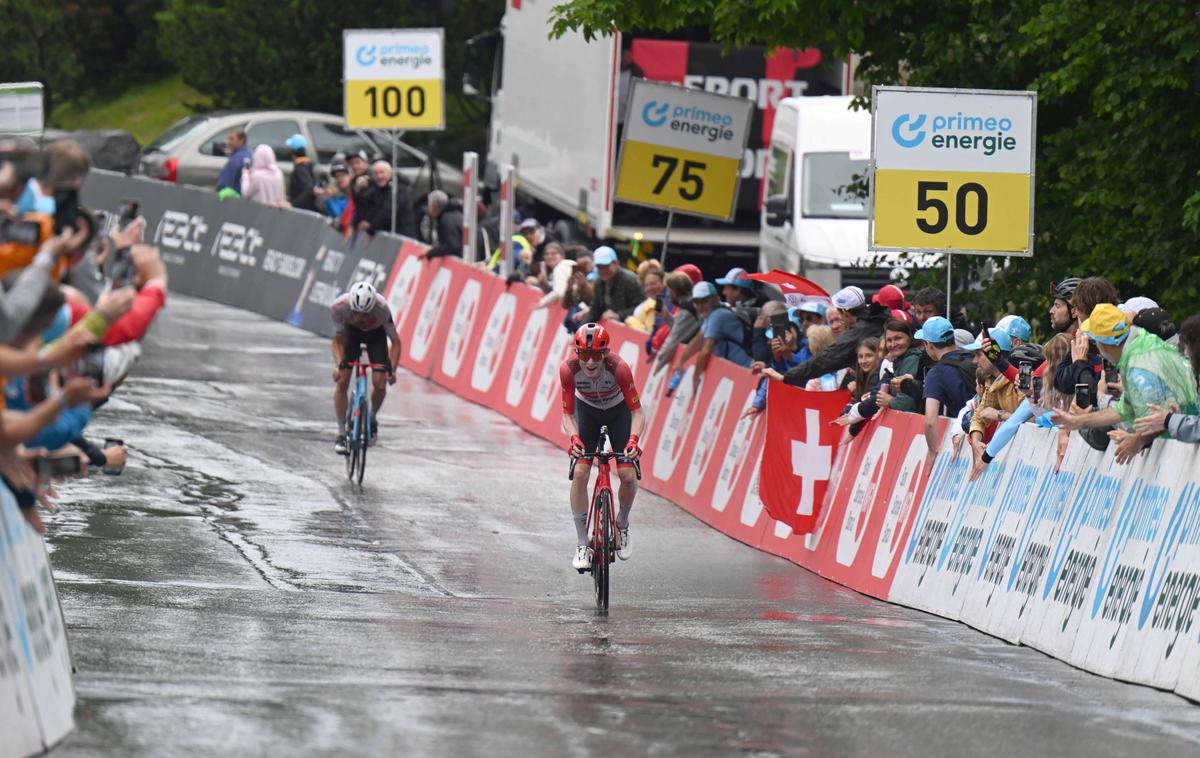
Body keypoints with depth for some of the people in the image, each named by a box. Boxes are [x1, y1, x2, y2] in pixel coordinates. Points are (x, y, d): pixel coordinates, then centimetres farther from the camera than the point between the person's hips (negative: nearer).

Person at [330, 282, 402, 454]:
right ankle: (341, 434, -2)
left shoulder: (382, 309, -38)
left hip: (376, 334, -1)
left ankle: (372, 418, 19)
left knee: (380, 384, -13)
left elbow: (395, 341, -25)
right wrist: (338, 365, -35)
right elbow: (338, 340, -20)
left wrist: (392, 370, -35)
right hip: (351, 332, 1)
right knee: (342, 381, -13)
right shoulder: (338, 307, -35)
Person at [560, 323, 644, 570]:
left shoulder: (619, 368, -35)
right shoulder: (569, 370, -31)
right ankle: (582, 545, -7)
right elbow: (568, 414, -21)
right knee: (580, 473, -16)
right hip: (587, 411, 1)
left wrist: (633, 439, -45)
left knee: (628, 475, -14)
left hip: (618, 411, -1)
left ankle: (622, 525, 17)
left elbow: (637, 412, -28)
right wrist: (574, 437, -41)